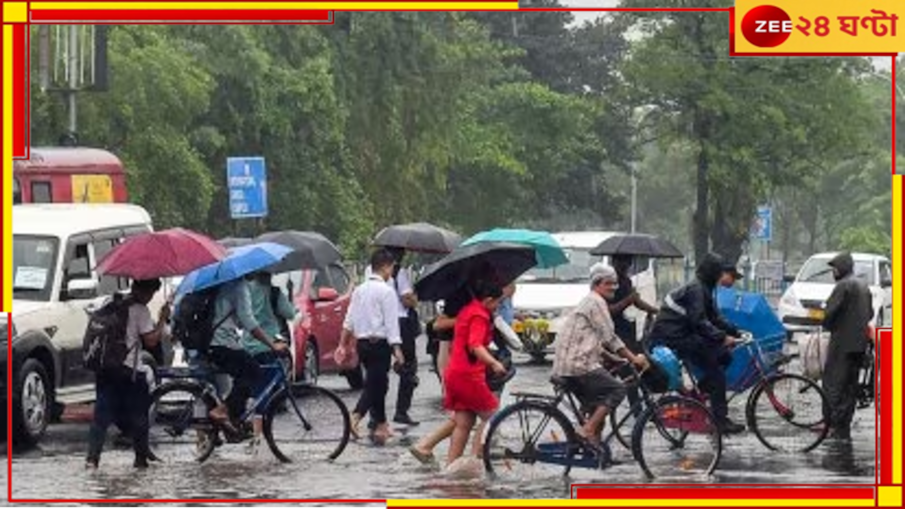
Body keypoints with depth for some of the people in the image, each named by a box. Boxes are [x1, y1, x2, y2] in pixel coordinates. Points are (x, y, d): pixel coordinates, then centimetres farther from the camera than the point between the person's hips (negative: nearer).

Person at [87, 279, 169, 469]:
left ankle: (93, 456, -8)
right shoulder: (140, 311, -9)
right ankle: (141, 457, 15)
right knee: (138, 416, 9)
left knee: (102, 413, 3)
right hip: (129, 370, -6)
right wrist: (162, 320, -3)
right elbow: (150, 340, -13)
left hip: (106, 368, 6)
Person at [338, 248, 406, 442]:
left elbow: (349, 320, 12)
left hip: (362, 343, 8)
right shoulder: (386, 291, -12)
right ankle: (355, 417, -19)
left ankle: (381, 425, 22)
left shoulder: (359, 290, 10)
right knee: (375, 384, -4)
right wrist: (397, 349, -15)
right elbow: (391, 322, -15)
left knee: (376, 383, 16)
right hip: (380, 343, -8)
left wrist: (343, 344, 17)